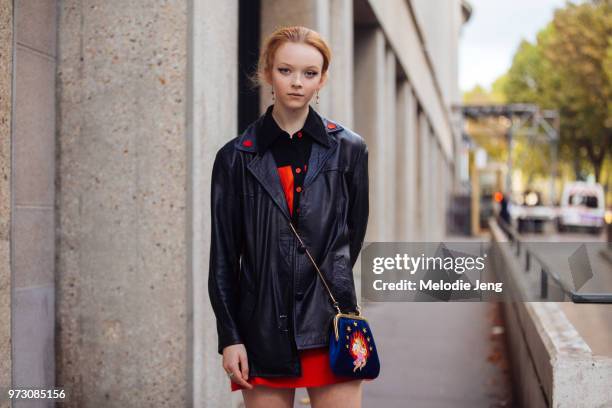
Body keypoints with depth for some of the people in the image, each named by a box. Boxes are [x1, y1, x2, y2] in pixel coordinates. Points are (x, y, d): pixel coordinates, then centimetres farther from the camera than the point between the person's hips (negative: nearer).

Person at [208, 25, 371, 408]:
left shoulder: (349, 149, 4)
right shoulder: (236, 157, 3)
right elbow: (223, 256, 3)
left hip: (329, 322, 0)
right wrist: (229, 337, -1)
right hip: (262, 325, 0)